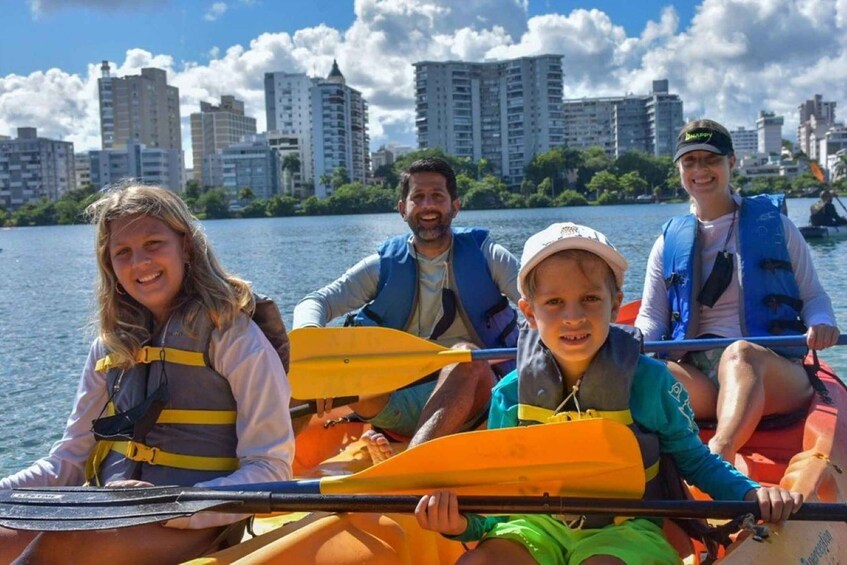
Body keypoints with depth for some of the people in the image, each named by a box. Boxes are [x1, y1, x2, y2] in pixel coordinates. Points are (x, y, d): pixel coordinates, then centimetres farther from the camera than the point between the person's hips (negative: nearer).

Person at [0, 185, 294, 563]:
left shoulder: (233, 337, -5)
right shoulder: (111, 347, 13)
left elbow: (270, 470, -10)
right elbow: (70, 461, 15)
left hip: (193, 528, -5)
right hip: (104, 517, 5)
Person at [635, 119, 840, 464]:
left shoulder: (773, 225, 15)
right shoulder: (669, 243, 20)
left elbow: (813, 295, 13)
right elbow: (652, 317, 14)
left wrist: (822, 323, -11)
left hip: (775, 377, -2)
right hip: (696, 378, 2)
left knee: (740, 353, -39)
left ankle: (720, 453, -65)